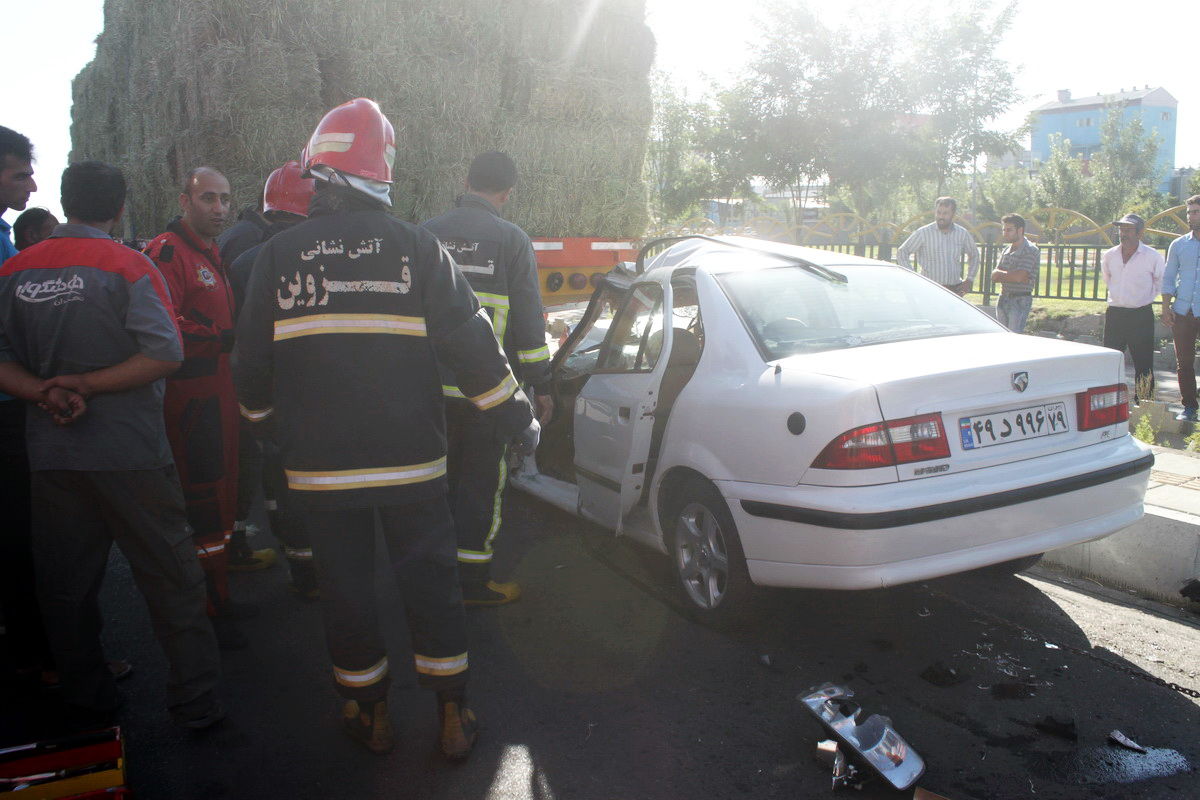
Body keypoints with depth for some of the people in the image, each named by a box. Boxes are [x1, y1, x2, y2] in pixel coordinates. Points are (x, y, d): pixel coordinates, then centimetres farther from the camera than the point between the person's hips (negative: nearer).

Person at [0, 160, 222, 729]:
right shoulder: (128, 266, -9)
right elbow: (165, 355, -19)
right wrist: (88, 384, -13)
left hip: (51, 454, 5)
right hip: (129, 453, -4)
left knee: (63, 584, 16)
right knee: (170, 580, 5)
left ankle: (87, 699, 30)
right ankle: (195, 703, 11)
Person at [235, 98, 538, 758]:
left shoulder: (277, 255, -2)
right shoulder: (417, 247, -4)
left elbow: (251, 364, 3)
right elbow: (474, 346, -6)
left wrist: (265, 422, 23)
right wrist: (518, 420, 4)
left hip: (319, 468, 1)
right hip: (410, 460, 0)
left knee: (345, 589, 13)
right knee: (431, 583, 11)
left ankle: (369, 715, 28)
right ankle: (453, 717, 21)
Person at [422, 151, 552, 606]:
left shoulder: (427, 234, 7)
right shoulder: (511, 240, -6)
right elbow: (529, 322, -7)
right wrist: (541, 386, -1)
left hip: (431, 383, 5)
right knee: (481, 483, 5)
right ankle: (472, 581, 11)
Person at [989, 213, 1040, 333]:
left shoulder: (1030, 251, -10)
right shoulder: (1006, 250, 14)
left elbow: (1018, 277, -21)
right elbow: (994, 276, 5)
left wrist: (1001, 274, -4)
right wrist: (1010, 275, -13)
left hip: (1020, 300, -8)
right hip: (1003, 299, 8)